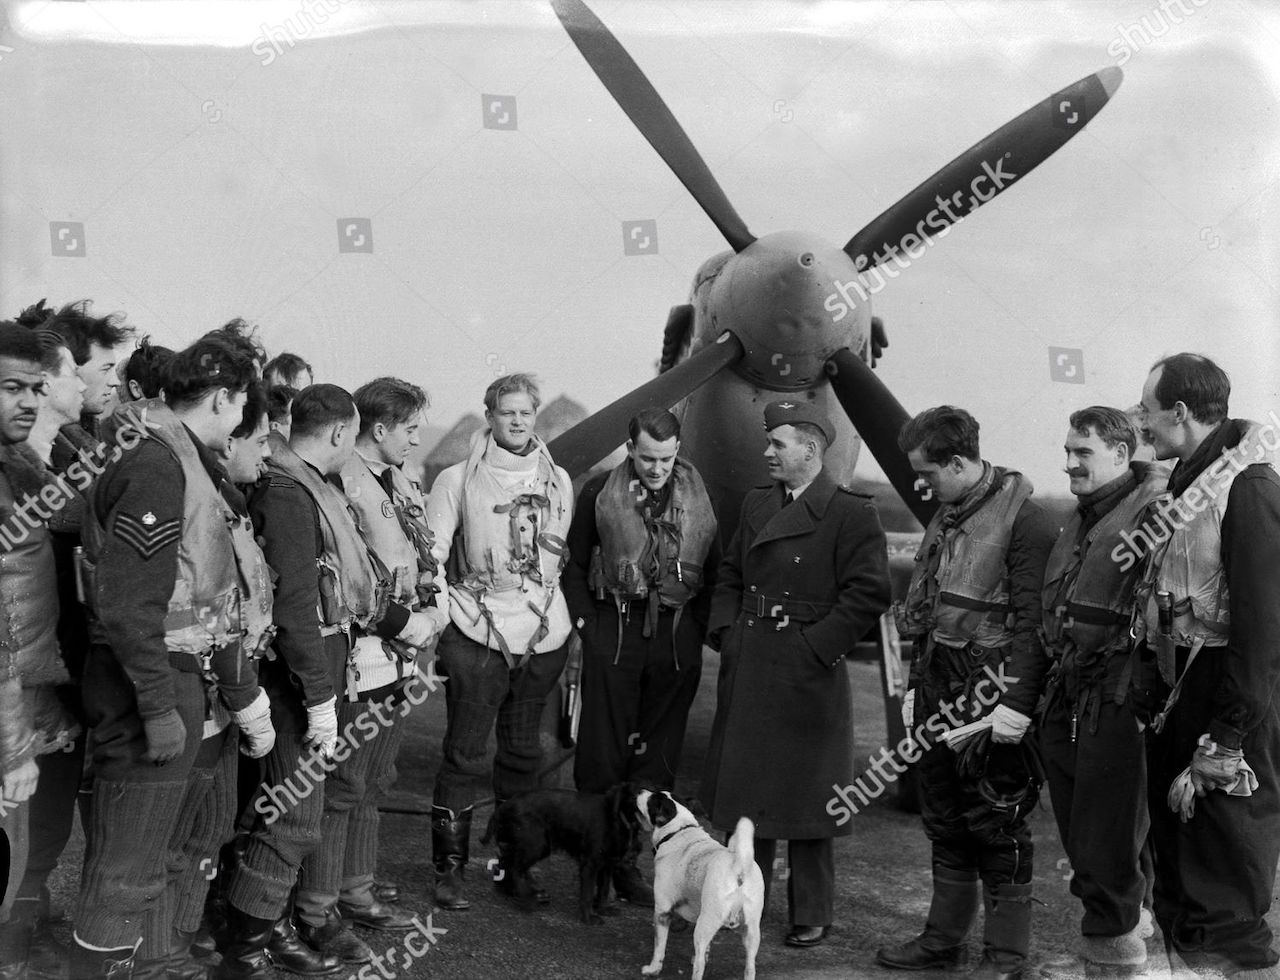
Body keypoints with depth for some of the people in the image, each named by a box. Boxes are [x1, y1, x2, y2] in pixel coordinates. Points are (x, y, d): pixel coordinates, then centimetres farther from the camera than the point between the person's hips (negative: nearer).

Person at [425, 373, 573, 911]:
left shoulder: (558, 480, 10)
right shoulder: (458, 480, -2)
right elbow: (430, 558, -2)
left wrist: (570, 626, 14)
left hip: (542, 634, 4)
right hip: (476, 635, -4)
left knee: (523, 753, 11)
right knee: (464, 756, -2)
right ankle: (448, 868, 7)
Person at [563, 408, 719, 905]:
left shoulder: (697, 496, 6)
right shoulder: (600, 493, 1)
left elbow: (713, 571, 11)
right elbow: (574, 565, 7)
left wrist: (700, 628, 3)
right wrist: (586, 621, -2)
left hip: (678, 637, 2)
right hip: (614, 631, -2)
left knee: (658, 756, 4)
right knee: (603, 752, -1)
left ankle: (627, 861, 12)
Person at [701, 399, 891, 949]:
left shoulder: (852, 515, -8)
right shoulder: (757, 505, 12)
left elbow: (869, 593, -13)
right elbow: (729, 575, 18)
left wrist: (816, 647, -17)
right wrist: (726, 631, 3)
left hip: (808, 677, -6)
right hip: (746, 672, 6)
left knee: (807, 798, 2)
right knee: (743, 787, 13)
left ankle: (811, 916, 14)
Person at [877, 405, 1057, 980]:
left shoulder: (1024, 521, -14)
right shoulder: (946, 517, 13)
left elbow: (1034, 623, -17)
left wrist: (1017, 704, -21)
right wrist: (917, 687, 18)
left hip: (991, 701, -8)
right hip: (940, 693, 8)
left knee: (998, 829, 0)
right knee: (944, 823, 15)